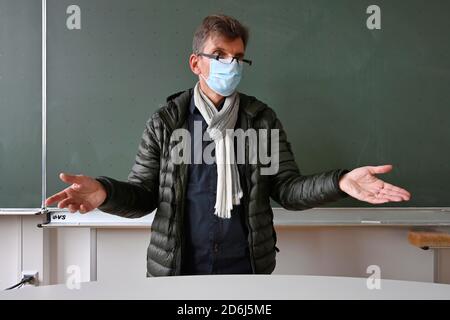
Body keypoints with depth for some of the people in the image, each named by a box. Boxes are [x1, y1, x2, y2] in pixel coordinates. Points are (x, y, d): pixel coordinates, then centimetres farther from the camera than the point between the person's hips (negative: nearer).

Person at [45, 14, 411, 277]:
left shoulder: (263, 119, -1)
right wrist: (105, 192, -24)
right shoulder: (165, 122, -4)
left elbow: (287, 188, -4)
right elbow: (143, 195, -2)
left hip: (246, 267, 1)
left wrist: (339, 182, -22)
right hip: (178, 269, 0)